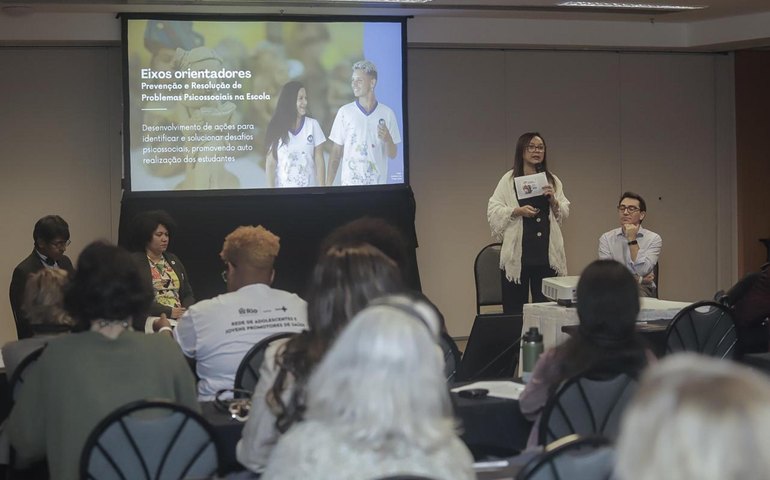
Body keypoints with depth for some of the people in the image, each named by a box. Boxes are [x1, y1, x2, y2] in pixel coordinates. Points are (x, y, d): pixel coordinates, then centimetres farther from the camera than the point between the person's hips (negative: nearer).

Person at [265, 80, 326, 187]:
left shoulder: (313, 124, 0)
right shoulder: (277, 127, -1)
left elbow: (319, 161, 0)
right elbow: (271, 163, 0)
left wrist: (321, 187, -4)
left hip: (309, 186, 0)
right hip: (283, 186, 0)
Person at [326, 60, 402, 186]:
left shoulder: (387, 113, 1)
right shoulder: (344, 112, 0)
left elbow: (392, 154, 5)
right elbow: (336, 152, 3)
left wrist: (388, 140, -15)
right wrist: (328, 185, -4)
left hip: (377, 182, 1)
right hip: (349, 182, -1)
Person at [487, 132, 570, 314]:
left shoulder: (553, 181, 14)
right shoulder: (509, 180, 3)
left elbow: (564, 213, 14)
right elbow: (493, 211, -1)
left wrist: (554, 201, -5)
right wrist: (518, 211, -14)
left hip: (547, 255, 3)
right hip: (518, 252, -3)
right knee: (514, 308, -2)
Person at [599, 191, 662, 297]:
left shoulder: (654, 239, 2)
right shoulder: (606, 238, 6)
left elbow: (642, 271, -12)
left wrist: (632, 240, -11)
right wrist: (637, 279, -8)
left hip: (643, 290, -1)